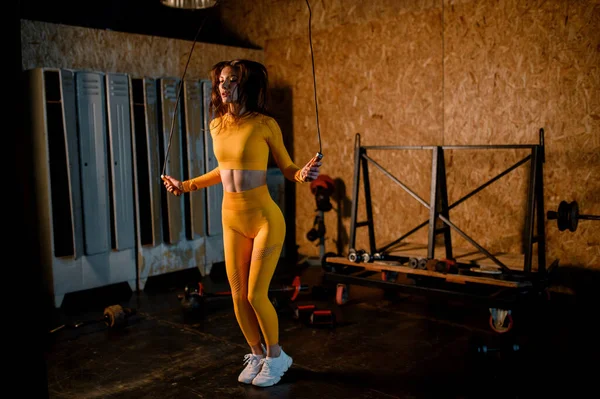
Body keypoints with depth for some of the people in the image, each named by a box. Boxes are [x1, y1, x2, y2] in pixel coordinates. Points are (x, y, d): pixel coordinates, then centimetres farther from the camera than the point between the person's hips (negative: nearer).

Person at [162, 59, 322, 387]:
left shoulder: (264, 124, -12)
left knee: (256, 295, -1)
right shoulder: (216, 125, 4)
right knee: (238, 295, 11)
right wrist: (185, 186, 21)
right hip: (231, 220, 6)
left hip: (264, 218, -6)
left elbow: (287, 168, -6)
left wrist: (304, 174, -28)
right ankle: (257, 355, 33)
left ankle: (275, 357, 25)